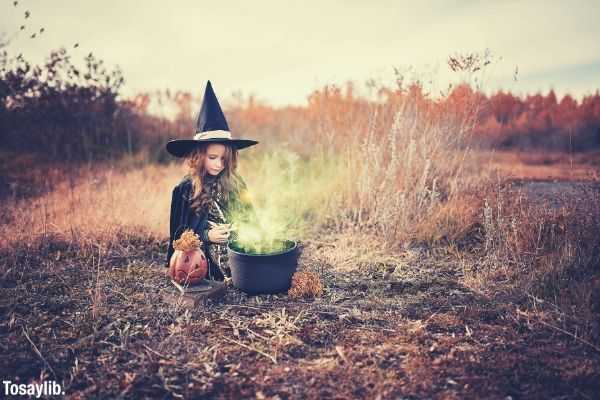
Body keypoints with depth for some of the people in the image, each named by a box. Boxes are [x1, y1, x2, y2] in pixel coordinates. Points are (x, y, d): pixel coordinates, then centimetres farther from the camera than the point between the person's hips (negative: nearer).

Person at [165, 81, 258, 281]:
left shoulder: (236, 185, 6)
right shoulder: (185, 189, -1)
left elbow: (248, 218, 15)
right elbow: (178, 235, 3)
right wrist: (206, 236, -11)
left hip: (238, 263, 3)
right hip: (203, 267, -2)